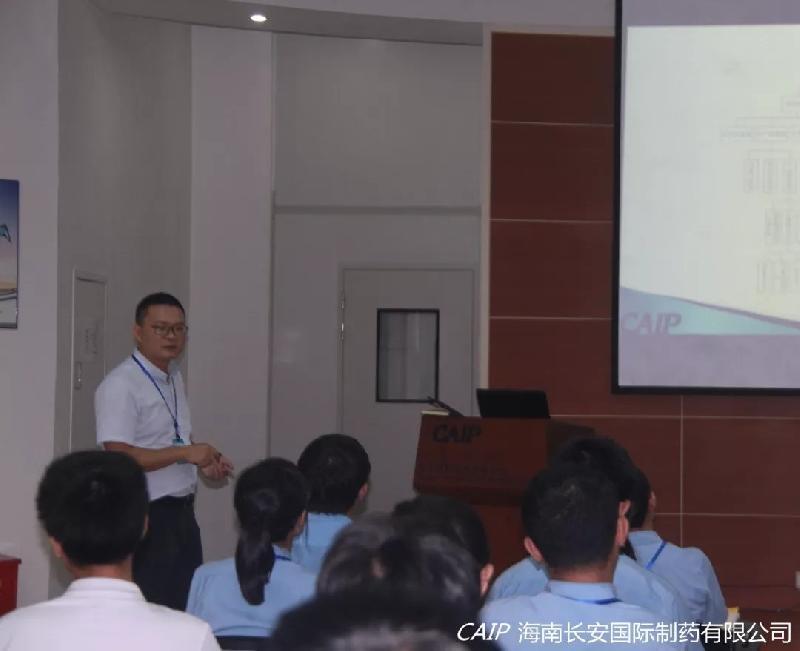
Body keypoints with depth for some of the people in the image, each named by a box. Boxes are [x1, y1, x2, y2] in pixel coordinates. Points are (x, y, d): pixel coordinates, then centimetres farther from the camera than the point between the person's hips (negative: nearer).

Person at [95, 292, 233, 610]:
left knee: (189, 605, 13)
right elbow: (118, 456, -24)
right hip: (146, 516, -9)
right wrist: (185, 453, -23)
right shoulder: (120, 385, -16)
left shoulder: (174, 377, 12)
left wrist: (203, 459, 6)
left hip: (182, 512, 9)